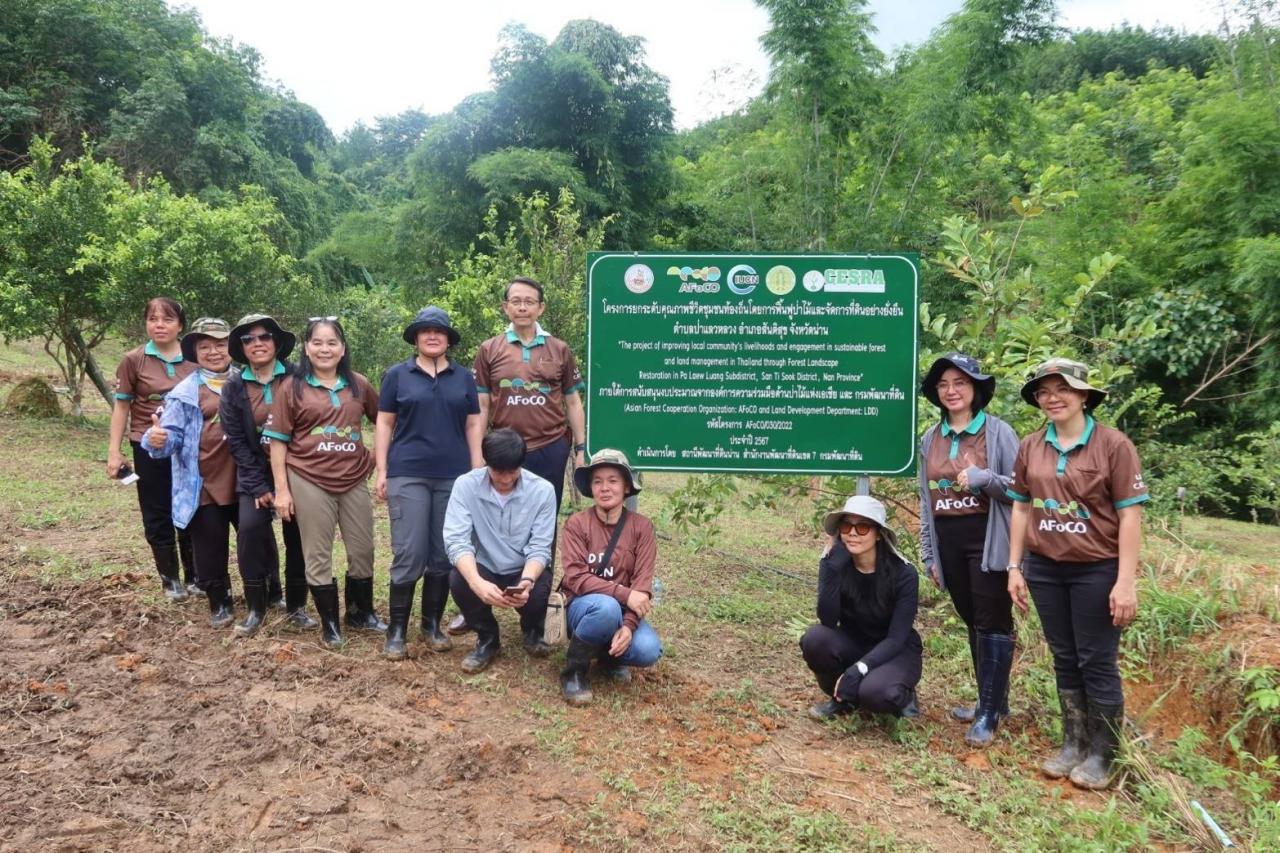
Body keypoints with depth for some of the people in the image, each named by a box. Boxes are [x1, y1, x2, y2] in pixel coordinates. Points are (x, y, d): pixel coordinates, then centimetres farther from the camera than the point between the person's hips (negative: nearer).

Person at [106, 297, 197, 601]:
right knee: (158, 517, 7)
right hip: (149, 449, -1)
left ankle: (194, 577, 23)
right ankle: (170, 579, 21)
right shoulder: (133, 360, -5)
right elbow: (122, 407, -1)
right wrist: (114, 451, -6)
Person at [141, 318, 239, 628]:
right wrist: (157, 439, -32)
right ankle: (220, 603, 25)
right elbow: (173, 435, -10)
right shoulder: (185, 392, -4)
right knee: (210, 549, 7)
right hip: (204, 485, -2)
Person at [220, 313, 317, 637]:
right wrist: (258, 486, -9)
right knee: (249, 528, -16)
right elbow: (235, 440, -2)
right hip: (256, 474, 1)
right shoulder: (234, 387, 1)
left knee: (298, 535, 1)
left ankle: (295, 606, 18)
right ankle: (256, 607, -1)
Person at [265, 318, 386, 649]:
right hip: (309, 482, -3)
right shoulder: (292, 388, -2)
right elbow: (278, 441, -3)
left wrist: (377, 454, 5)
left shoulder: (358, 385, 4)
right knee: (318, 556, 7)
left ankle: (361, 612, 32)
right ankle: (329, 623, 21)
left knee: (362, 551, 12)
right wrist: (282, 489, -7)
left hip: (354, 480, 3)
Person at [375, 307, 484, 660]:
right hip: (408, 475, -2)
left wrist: (478, 470, 3)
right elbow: (384, 423, 5)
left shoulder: (464, 377, 11)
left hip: (454, 475, 3)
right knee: (409, 554, -6)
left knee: (444, 555, 6)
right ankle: (396, 630, 6)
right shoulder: (397, 374, 6)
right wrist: (381, 470, -2)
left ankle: (433, 625, 19)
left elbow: (473, 424, 11)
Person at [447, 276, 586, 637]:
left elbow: (573, 403, 8)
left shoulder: (559, 350, 5)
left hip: (551, 450, 1)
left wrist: (580, 450, 3)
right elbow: (481, 406, 4)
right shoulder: (489, 350, 3)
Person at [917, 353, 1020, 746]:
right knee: (972, 622, 13)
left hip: (987, 540, -5)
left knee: (992, 623, -1)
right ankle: (991, 700, 26)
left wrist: (983, 478, -23)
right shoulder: (930, 439, 9)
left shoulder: (998, 432, -5)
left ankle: (990, 713, 6)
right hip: (948, 542, 5)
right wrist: (928, 554, 11)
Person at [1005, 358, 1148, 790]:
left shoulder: (1113, 444, -10)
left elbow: (1130, 515, -11)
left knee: (1097, 662, 5)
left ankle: (1101, 756, 19)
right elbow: (1021, 509, 9)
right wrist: (1015, 567, 7)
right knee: (1065, 659, 14)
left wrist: (1126, 582, -14)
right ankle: (1073, 745, 27)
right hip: (1044, 569, 4)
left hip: (1097, 571, -4)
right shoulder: (1030, 447, 2)